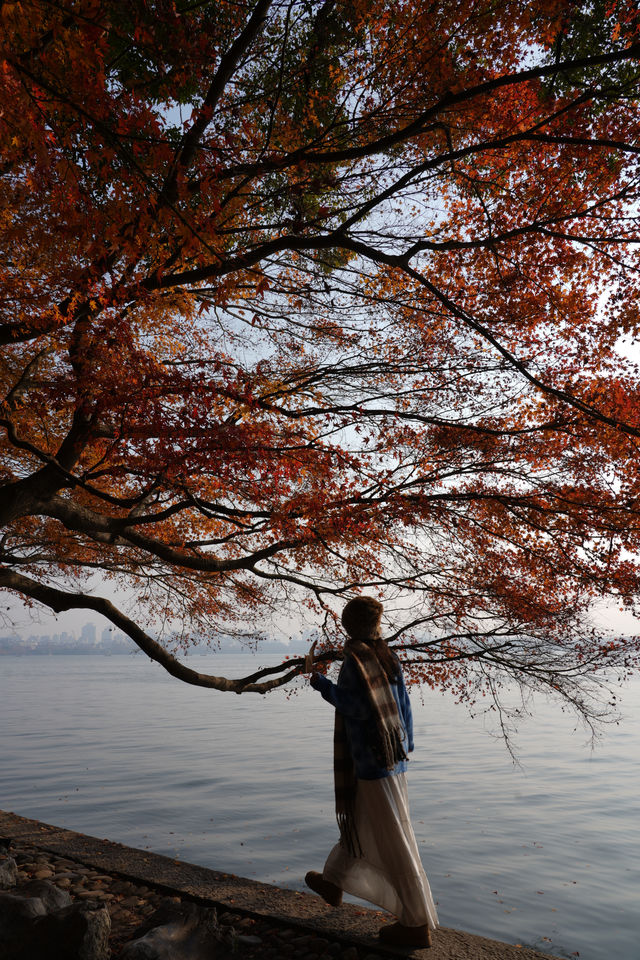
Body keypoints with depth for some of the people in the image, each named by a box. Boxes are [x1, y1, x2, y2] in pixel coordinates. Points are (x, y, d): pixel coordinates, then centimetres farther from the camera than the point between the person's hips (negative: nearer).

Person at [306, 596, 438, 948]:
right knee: (357, 821, 24)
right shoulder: (388, 658, 3)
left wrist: (323, 685, -8)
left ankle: (417, 924, 13)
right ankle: (333, 883, 43)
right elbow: (403, 704, 7)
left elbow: (358, 707, -21)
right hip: (392, 756, 9)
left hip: (374, 761, -9)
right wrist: (406, 743, 20)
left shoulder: (356, 659, -19)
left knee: (394, 843, 2)